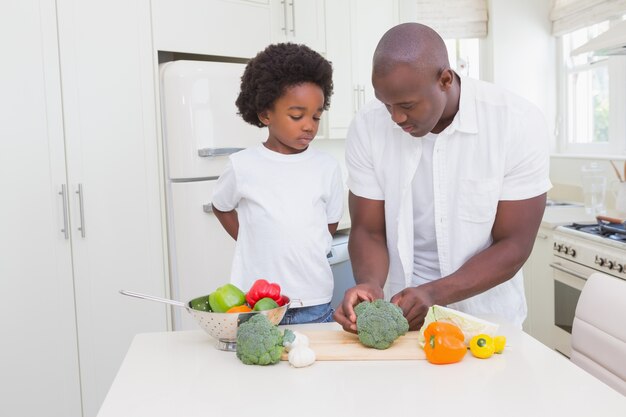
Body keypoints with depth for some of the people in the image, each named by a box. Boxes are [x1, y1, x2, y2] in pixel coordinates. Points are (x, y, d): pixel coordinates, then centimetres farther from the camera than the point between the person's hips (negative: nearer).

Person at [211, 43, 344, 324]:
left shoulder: (327, 168, -2)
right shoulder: (243, 166, -5)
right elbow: (221, 207, 13)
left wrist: (297, 253, 3)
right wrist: (255, 245, 4)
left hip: (315, 306, 1)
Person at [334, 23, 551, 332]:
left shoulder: (518, 123, -18)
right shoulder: (367, 127, -13)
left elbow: (514, 246, -16)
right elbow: (368, 230, -7)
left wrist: (433, 295, -28)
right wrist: (370, 284, -27)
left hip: (488, 317, -1)